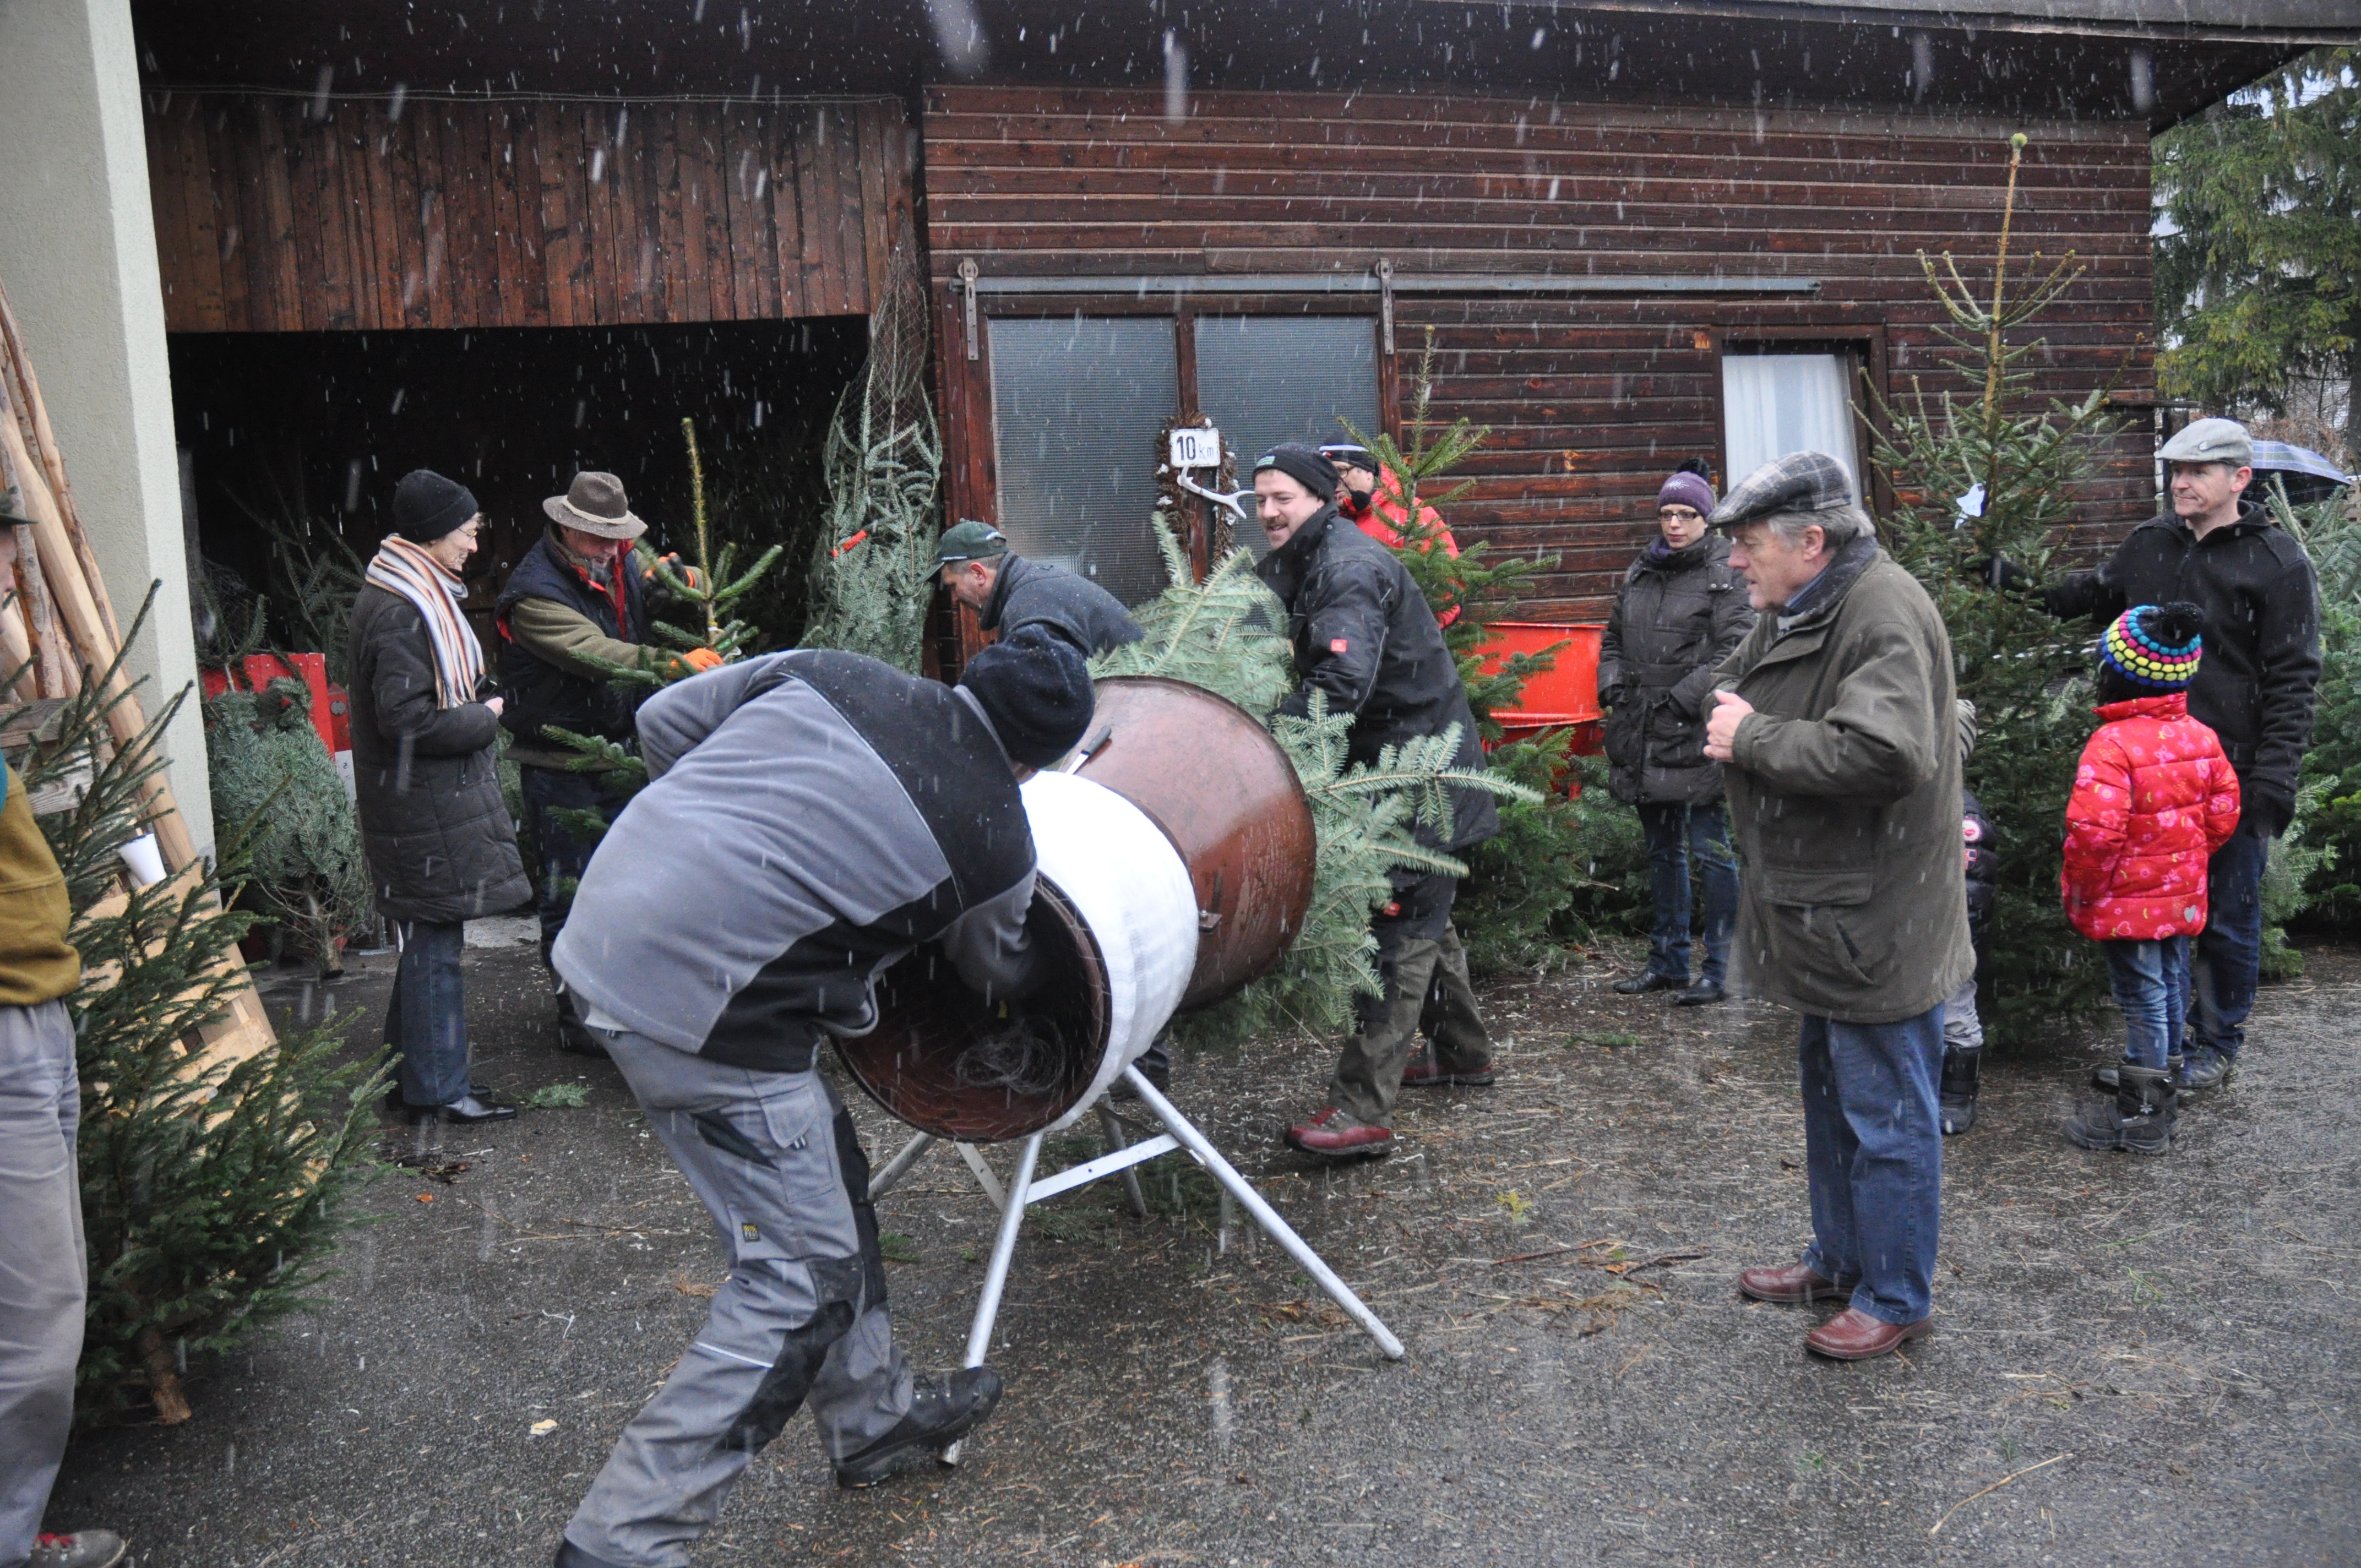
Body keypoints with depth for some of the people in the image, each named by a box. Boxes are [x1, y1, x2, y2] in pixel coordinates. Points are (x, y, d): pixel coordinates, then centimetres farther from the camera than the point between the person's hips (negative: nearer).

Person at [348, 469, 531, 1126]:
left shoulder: (419, 594, 14)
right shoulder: (399, 611, -19)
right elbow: (406, 720, -23)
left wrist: (474, 714, 8)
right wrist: (484, 719, -12)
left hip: (437, 796, 11)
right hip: (424, 806, -11)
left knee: (430, 939, 17)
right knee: (435, 941, -3)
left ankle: (421, 1071, 27)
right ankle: (437, 1088, 6)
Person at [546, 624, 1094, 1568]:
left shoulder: (828, 673, 4)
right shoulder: (995, 842, -6)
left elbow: (663, 722, 9)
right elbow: (997, 977, 14)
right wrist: (1034, 983, 37)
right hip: (701, 1012, -8)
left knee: (826, 1180, 21)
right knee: (803, 1277, 3)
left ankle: (876, 1420, 39)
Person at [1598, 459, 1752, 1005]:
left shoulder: (1724, 576, -5)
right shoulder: (1638, 574, 15)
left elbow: (1737, 650, -13)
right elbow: (1613, 639, 23)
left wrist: (1683, 697, -16)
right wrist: (1613, 685, 6)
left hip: (1697, 734, -7)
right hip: (1642, 735, 7)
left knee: (1711, 850, -3)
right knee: (1662, 851, 15)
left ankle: (1719, 968, 5)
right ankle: (1667, 961, 25)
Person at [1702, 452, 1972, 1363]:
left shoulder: (1884, 615, -22)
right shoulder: (1794, 609, 10)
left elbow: (1884, 754, -34)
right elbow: (1730, 684, 26)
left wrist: (1753, 738, -23)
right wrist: (1729, 710, 2)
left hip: (1875, 928, -10)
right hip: (1824, 917, 11)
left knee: (1886, 1116, 3)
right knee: (1830, 1097, 22)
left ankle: (1896, 1298, 18)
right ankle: (1841, 1260, 39)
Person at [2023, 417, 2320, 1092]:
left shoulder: (2277, 562, -7)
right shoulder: (2149, 544, 7)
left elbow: (2292, 681, -9)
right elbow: (2096, 594, 29)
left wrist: (2274, 779, -14)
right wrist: (2026, 588, 15)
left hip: (2231, 776, -4)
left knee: (2227, 919, 9)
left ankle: (2219, 1042, 26)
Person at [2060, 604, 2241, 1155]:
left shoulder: (2112, 744, -23)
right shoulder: (2201, 737, 1)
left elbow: (2095, 831, -29)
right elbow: (2223, 814, 8)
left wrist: (2081, 892, -15)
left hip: (2127, 903, -7)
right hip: (2182, 897, 8)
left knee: (2143, 1000, 0)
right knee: (2170, 991, 19)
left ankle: (2140, 1116, 10)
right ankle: (2163, 1086, 34)